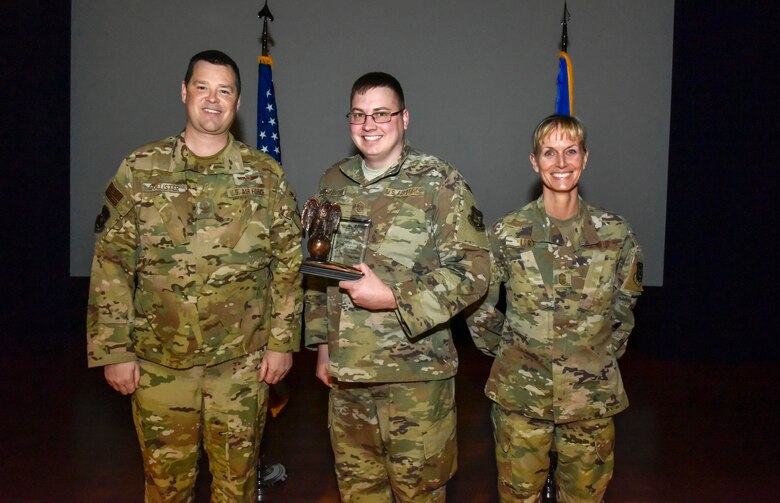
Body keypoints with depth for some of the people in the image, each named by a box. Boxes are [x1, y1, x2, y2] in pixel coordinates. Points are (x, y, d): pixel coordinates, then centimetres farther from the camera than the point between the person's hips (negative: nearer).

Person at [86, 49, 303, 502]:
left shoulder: (265, 175, 0)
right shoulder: (140, 169, -1)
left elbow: (289, 263, 1)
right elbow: (111, 264, -1)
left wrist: (282, 341, -2)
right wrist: (114, 350, -4)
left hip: (242, 363, 0)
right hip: (158, 362, 1)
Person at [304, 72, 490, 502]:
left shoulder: (439, 183, -7)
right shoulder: (333, 183, 9)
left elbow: (472, 270, -12)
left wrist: (391, 297, -19)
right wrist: (322, 344, 13)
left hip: (416, 369, -5)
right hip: (345, 368, 5)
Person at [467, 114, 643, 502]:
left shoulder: (615, 233, -2)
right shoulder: (507, 233, -7)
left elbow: (625, 302, 12)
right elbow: (478, 304, 3)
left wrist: (606, 353, 10)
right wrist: (505, 352, 4)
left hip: (592, 396, 2)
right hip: (521, 395, -1)